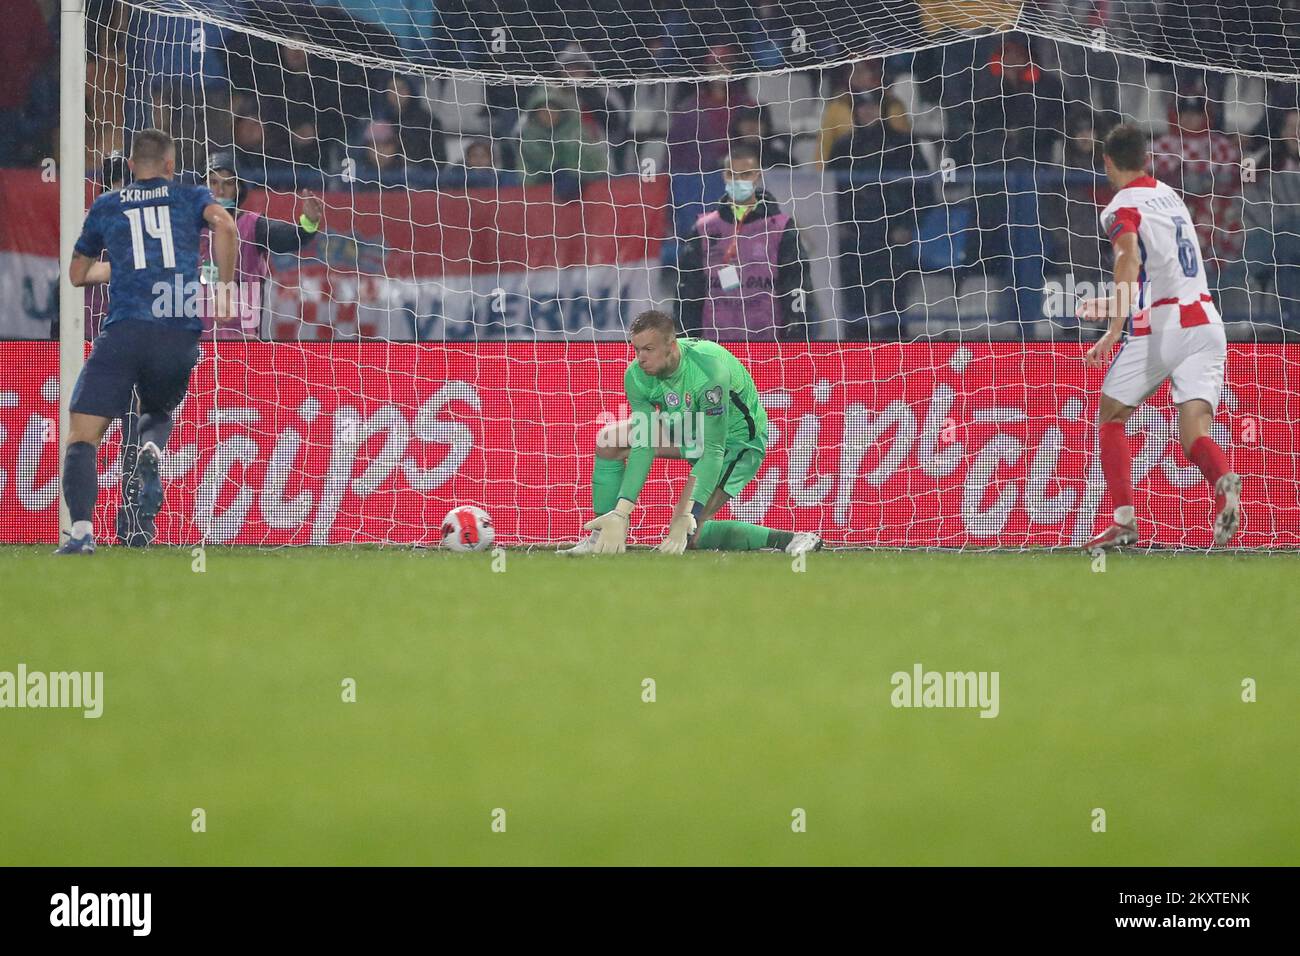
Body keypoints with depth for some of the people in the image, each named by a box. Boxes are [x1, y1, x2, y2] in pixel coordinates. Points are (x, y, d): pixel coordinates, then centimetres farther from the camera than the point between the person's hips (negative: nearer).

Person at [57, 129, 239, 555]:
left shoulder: (106, 206, 20)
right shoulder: (191, 197, 16)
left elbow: (78, 274, 29)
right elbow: (224, 225, -6)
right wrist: (224, 286, 2)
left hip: (124, 329, -1)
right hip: (180, 337, 1)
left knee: (82, 438, 0)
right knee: (158, 412, 28)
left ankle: (81, 529, -23)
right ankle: (151, 450, -10)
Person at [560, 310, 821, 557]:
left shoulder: (709, 371, -37)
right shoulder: (637, 376, -17)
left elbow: (713, 452, -35)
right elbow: (643, 447, -17)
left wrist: (687, 518, -40)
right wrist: (621, 512, -27)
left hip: (737, 440, -7)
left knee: (686, 533, -20)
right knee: (608, 441, -4)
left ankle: (788, 539, -15)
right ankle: (601, 539, 3)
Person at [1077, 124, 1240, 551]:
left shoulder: (1122, 207, -2)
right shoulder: (1168, 195, 21)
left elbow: (1130, 259, -23)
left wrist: (1115, 329, -31)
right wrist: (1114, 303, 45)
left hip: (1161, 325, -5)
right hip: (1207, 321, 5)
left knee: (1110, 417, 15)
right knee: (1194, 434, -5)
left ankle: (1124, 519, 5)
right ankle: (1224, 482, -38)